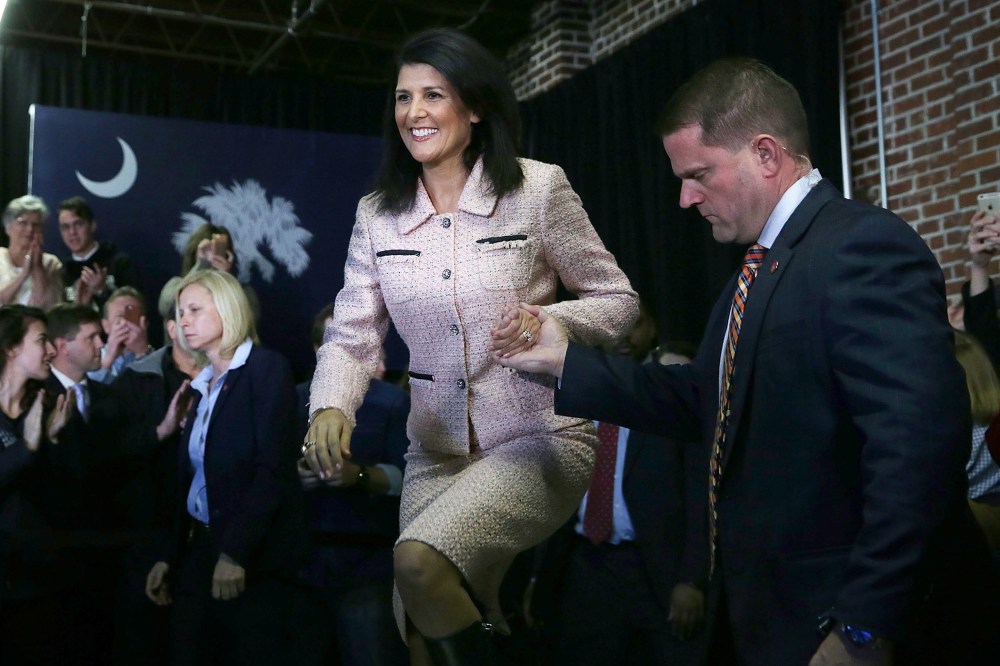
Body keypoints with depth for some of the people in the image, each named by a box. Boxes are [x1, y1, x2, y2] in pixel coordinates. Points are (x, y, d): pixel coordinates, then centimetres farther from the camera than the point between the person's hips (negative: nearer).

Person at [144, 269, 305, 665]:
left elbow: (273, 469, -16)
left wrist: (235, 553, -21)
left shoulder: (266, 369, -6)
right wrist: (170, 557, 8)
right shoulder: (203, 385, 16)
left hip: (253, 557, -7)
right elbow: (190, 478, 14)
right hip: (199, 550, 7)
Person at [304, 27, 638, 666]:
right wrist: (331, 408, -19)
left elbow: (618, 301, -2)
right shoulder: (377, 213, 3)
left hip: (539, 440, -4)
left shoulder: (539, 187, -8)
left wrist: (549, 321, -22)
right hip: (436, 454, 5)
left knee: (419, 559, -27)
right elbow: (351, 337, 1)